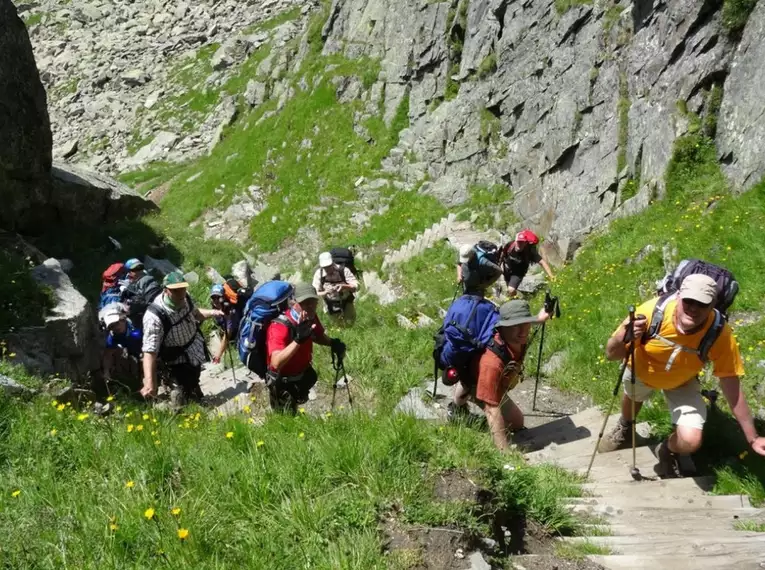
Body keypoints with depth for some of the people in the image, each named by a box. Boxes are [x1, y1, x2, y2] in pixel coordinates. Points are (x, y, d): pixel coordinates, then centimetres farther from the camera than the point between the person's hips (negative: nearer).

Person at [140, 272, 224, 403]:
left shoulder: (184, 298, -16)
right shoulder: (154, 316, -37)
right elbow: (150, 350, -40)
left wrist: (212, 312, -7)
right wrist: (149, 382, -49)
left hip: (196, 349, 6)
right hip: (179, 361, -6)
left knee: (194, 382, 27)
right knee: (192, 397, 2)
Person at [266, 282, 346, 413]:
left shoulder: (311, 318, -13)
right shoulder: (279, 327, -36)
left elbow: (318, 336, 10)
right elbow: (276, 363, -49)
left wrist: (333, 343, -12)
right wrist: (298, 340, -59)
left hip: (303, 374, 7)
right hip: (282, 382, -7)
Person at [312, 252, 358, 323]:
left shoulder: (343, 271, -27)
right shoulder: (318, 274, -22)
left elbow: (356, 286, -30)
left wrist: (344, 286, -51)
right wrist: (326, 292, -39)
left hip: (346, 302, -1)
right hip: (330, 305, 1)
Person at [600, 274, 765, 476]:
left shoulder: (720, 334, -36)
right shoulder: (653, 310, -38)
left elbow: (731, 383, -25)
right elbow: (612, 355, -29)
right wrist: (622, 337, -52)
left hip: (681, 383, 0)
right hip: (641, 371, 1)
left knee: (690, 441, -17)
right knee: (631, 397, 30)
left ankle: (667, 452, 21)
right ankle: (625, 428, 67)